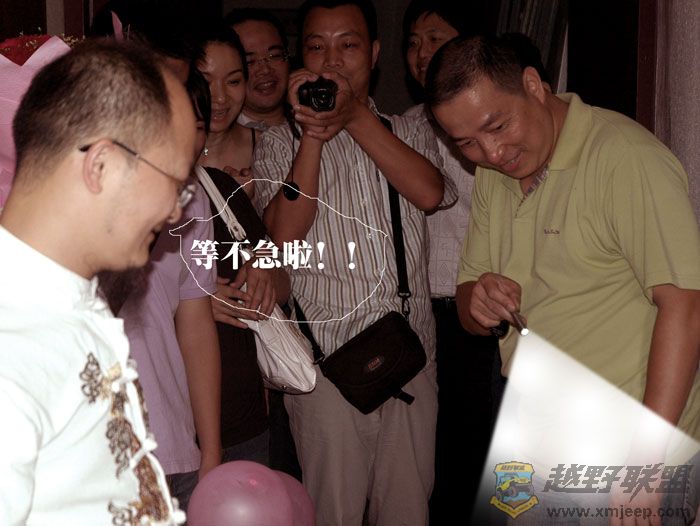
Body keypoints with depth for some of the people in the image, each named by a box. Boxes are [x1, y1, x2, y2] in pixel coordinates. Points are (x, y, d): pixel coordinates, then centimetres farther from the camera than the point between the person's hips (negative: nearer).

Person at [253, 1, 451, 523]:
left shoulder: (410, 129, 14)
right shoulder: (281, 141, 8)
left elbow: (428, 192, -8)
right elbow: (284, 236, -8)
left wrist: (353, 116, -11)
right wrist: (314, 133, -10)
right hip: (328, 359, -2)